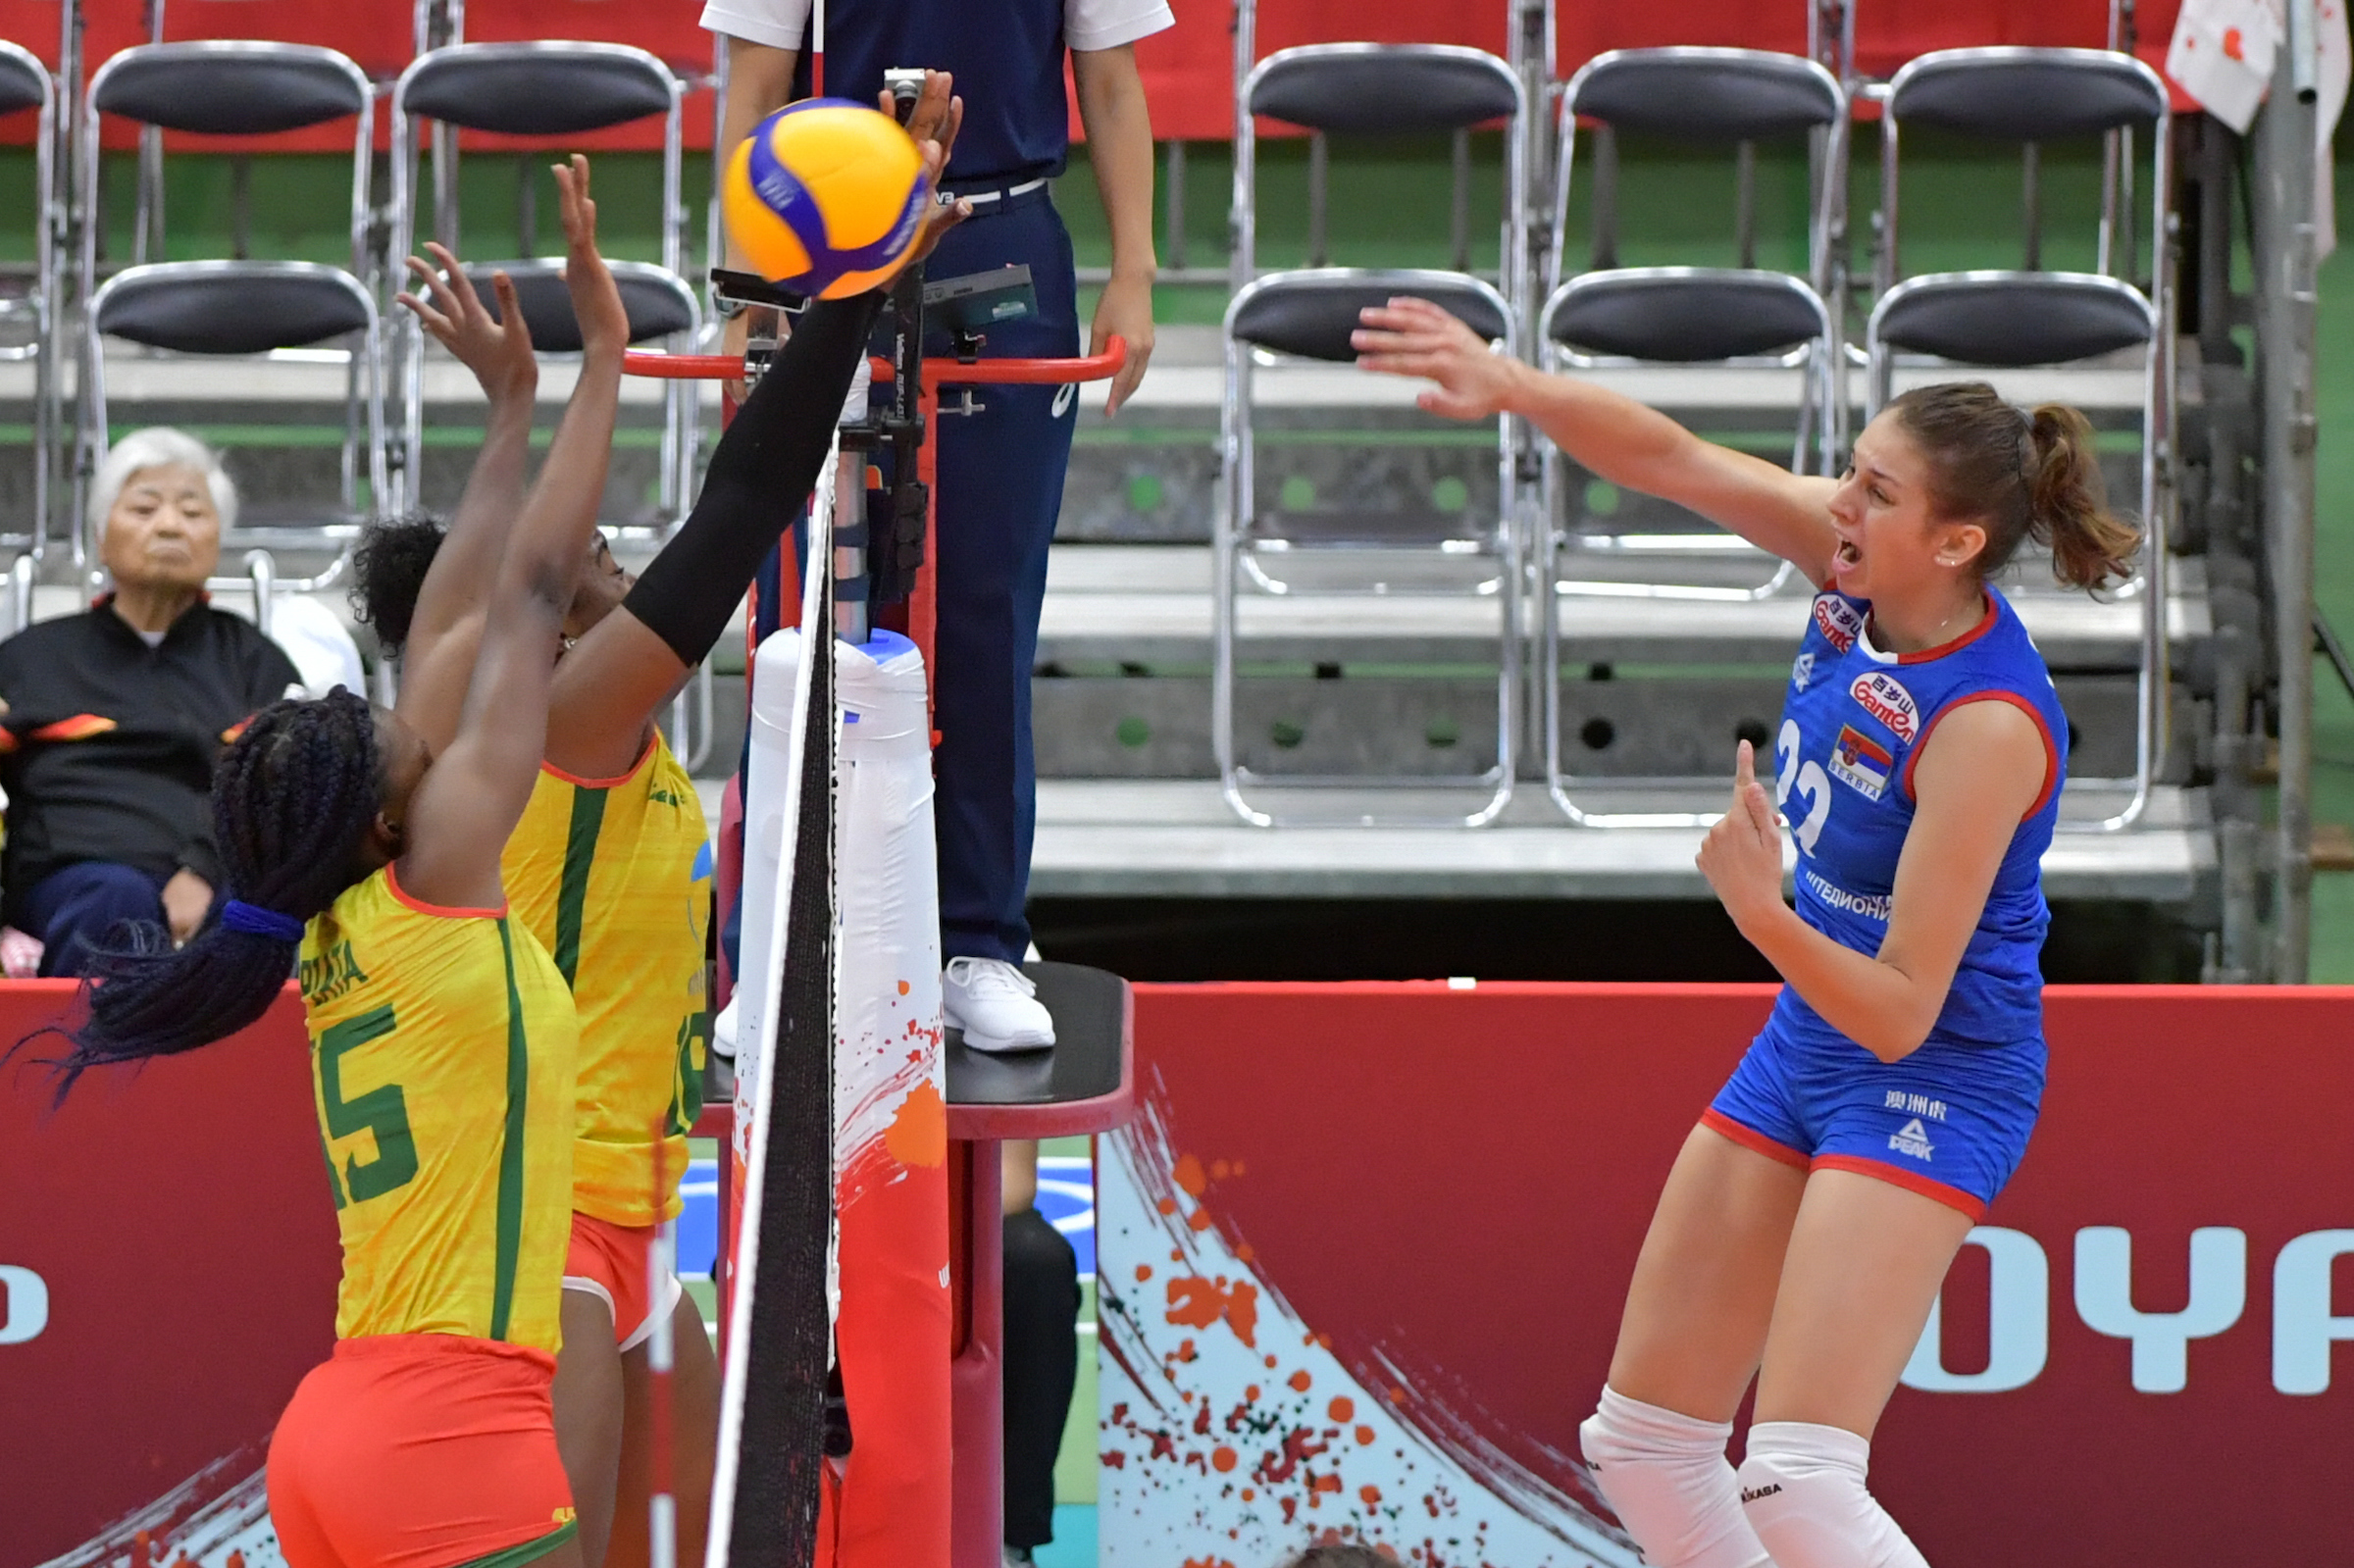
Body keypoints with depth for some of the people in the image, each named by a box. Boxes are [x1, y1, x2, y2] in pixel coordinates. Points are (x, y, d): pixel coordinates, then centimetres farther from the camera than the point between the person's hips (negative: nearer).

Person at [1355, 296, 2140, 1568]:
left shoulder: (1989, 724, -29)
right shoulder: (1854, 570, -9)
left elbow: (1899, 1010, -26)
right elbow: (1672, 460, -4)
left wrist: (1763, 913, -41)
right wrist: (1511, 390, -21)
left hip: (1929, 1077, -9)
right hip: (1802, 1047, 9)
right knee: (1641, 1442, 11)